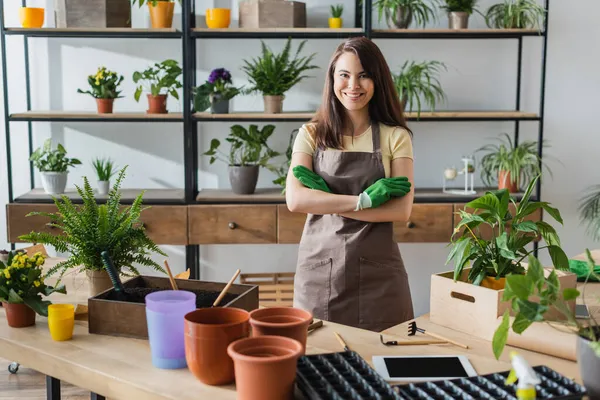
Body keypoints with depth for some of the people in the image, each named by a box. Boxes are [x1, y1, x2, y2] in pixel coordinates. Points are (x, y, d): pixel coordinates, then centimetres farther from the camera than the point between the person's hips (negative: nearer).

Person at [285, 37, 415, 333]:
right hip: (319, 267, 1)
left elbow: (402, 209, -8)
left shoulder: (395, 137, 3)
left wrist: (327, 200, -12)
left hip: (376, 271, 0)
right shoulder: (312, 134, 5)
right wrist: (364, 199, -15)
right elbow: (295, 199, -9)